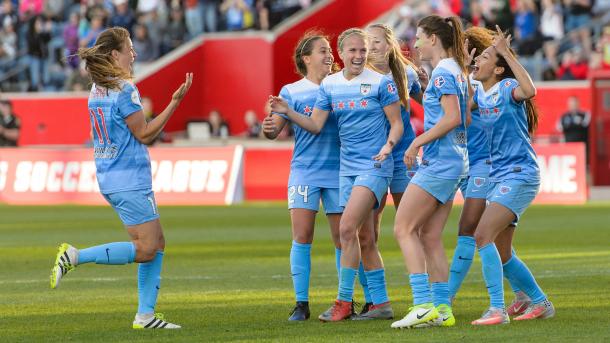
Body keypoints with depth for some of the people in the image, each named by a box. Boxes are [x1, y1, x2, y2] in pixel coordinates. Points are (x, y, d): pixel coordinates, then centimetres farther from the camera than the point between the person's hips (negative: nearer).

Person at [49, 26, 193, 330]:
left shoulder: (97, 89, 12)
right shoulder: (125, 89, -15)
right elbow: (144, 134, -12)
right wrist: (175, 102, -13)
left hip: (110, 177, 10)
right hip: (129, 179, -10)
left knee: (156, 243, 11)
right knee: (146, 249, -8)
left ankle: (145, 314, 8)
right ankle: (75, 257, -10)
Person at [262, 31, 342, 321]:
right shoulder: (292, 92, 3)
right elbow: (275, 130, -3)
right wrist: (268, 129, -25)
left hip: (338, 170, 1)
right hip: (304, 171, -1)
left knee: (342, 238, 2)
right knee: (301, 237, -7)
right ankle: (301, 303, -2)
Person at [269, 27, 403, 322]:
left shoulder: (381, 82, -6)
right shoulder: (330, 85, 8)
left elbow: (397, 123, -3)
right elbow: (315, 124, 7)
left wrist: (388, 145, -21)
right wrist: (288, 112, -7)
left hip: (374, 166, -6)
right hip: (347, 166, 6)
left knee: (347, 228, -17)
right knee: (364, 239, 8)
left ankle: (344, 302, -11)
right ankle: (381, 303, 16)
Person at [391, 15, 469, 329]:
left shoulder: (442, 72, -12)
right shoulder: (456, 71, 17)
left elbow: (452, 117, -22)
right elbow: (464, 118, 22)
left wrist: (417, 142, -17)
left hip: (438, 162, -10)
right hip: (454, 162, 10)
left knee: (404, 229, -9)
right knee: (429, 237, 10)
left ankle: (423, 304, -16)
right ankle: (442, 308, 8)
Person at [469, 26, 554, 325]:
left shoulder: (507, 88, -12)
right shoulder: (479, 93, 10)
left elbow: (529, 90, -34)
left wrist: (507, 53, -31)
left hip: (519, 175, -9)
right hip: (498, 177, 9)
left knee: (483, 235, -22)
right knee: (502, 254, 13)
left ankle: (497, 310, -23)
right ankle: (541, 303, 29)